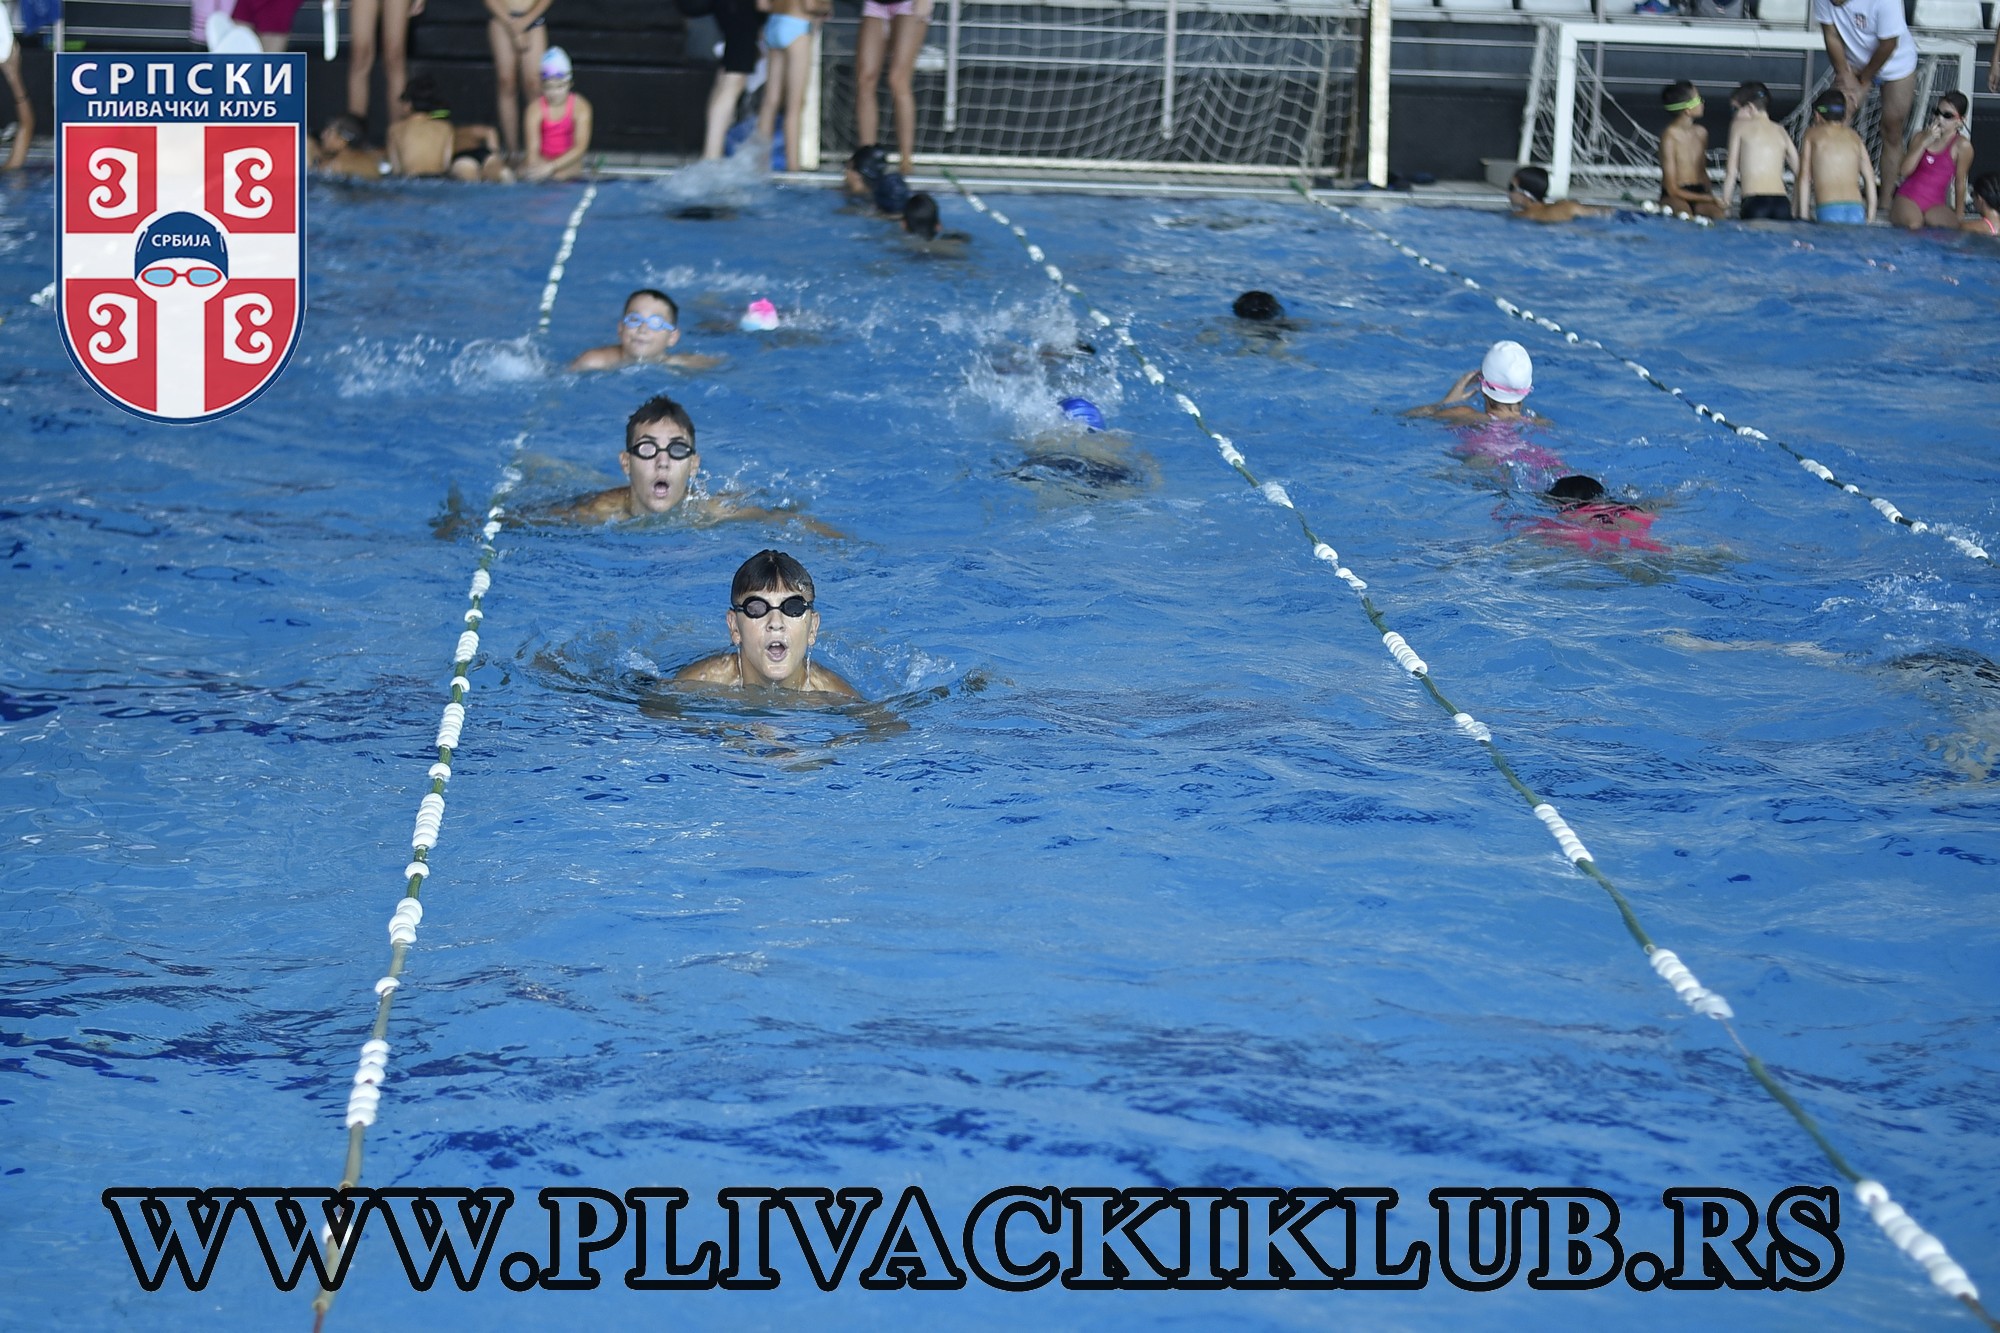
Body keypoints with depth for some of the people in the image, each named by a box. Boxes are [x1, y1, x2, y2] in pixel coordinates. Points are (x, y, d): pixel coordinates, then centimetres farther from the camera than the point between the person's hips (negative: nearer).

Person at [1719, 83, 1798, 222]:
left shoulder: (1740, 125, 12)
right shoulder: (1781, 131, 20)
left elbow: (1732, 172, 7)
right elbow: (1800, 173, 17)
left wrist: (1724, 204, 12)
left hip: (1754, 202, -4)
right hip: (1782, 203, 4)